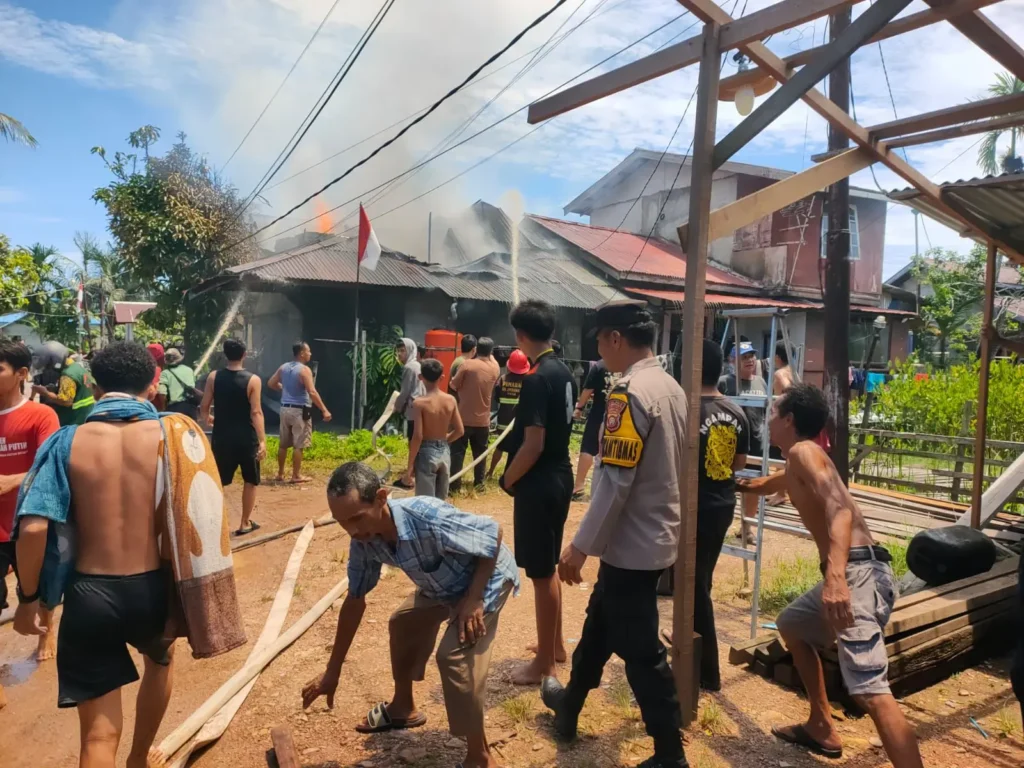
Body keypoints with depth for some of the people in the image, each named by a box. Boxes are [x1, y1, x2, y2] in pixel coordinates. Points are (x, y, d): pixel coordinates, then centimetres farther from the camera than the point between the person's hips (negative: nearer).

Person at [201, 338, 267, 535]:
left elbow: (204, 406, 3)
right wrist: (262, 440, -16)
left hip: (222, 436, 3)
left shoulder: (213, 377, -1)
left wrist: (206, 419, 26)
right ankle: (245, 523, 19)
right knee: (250, 481, 13)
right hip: (246, 437, -3)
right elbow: (256, 412, -16)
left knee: (217, 481, 12)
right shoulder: (253, 380, -11)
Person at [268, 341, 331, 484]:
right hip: (299, 410, -7)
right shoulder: (304, 370, -15)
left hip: (285, 408, 7)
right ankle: (296, 475, 4)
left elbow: (271, 383, 15)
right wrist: (324, 410, -21)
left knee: (283, 444, 15)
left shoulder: (283, 367, 7)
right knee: (298, 445, 0)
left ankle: (280, 473, 23)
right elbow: (312, 392, -23)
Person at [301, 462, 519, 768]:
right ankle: (403, 708, 45)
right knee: (403, 625, 20)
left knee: (455, 656, -20)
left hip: (486, 578, -8)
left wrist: (472, 599, -28)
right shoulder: (364, 541, -19)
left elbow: (493, 533, -28)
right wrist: (332, 671, 2)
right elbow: (354, 601, -4)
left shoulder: (428, 519, -42)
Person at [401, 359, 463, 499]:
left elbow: (418, 436, -17)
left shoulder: (420, 403, -15)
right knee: (441, 500, 17)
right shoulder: (451, 400, -1)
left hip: (427, 453, -5)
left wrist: (410, 465, -10)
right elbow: (459, 431, 3)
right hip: (445, 452, 5)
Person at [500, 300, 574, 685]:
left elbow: (533, 444, -22)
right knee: (548, 567, 21)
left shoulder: (536, 379, -20)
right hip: (559, 476, 10)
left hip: (539, 483, -9)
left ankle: (544, 662, 15)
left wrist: (508, 479, -10)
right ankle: (556, 644, 35)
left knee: (541, 572, 2)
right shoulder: (563, 372, 7)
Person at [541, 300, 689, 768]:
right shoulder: (672, 388, 6)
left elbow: (615, 480, -24)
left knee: (640, 650, 5)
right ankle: (569, 703, 42)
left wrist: (581, 546, -17)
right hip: (655, 535, 10)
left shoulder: (630, 393, -21)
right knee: (599, 624, 24)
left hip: (631, 544, -10)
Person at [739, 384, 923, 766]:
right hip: (848, 573, 11)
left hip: (858, 572, -11)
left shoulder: (802, 451, -6)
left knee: (870, 690, -19)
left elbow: (840, 508, -24)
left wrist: (836, 576, -37)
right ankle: (822, 728, 35)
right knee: (791, 624, 29)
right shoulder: (796, 464, 23)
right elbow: (766, 484, 47)